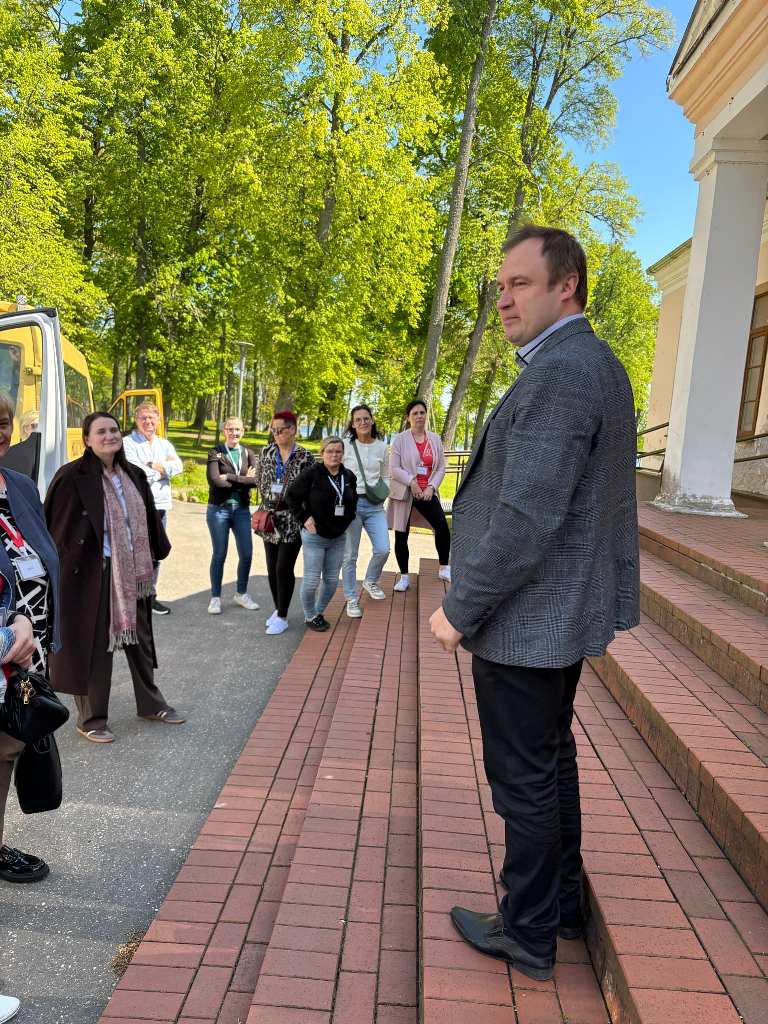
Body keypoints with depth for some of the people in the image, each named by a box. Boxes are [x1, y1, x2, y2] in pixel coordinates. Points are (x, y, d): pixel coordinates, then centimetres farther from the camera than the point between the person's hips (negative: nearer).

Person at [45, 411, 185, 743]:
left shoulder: (133, 475, 6)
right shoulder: (72, 477, -14)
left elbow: (149, 519, 14)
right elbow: (54, 525, -13)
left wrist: (156, 555, 14)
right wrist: (62, 566, -15)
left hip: (132, 571, 7)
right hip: (92, 573, -6)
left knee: (139, 637, 18)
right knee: (94, 644, 5)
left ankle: (150, 703, 35)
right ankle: (90, 719, 22)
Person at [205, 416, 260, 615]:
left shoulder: (249, 454, 6)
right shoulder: (215, 453, -3)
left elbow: (257, 479, -11)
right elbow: (214, 481, -18)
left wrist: (229, 477, -16)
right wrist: (244, 480, -13)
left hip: (241, 510, 3)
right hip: (218, 509, -3)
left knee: (246, 554, 5)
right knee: (219, 554, 3)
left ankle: (241, 594, 24)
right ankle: (215, 597, 16)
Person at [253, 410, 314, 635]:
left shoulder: (304, 457, -6)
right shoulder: (267, 452, 6)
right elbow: (261, 482, 14)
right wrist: (269, 501, 4)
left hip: (292, 521, -5)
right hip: (270, 519, 5)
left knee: (284, 569, -4)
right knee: (272, 568, 11)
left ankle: (282, 617, 8)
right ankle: (278, 609, 27)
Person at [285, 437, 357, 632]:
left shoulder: (349, 477, 3)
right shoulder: (311, 474, -14)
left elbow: (353, 501, 20)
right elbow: (291, 496, -9)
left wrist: (346, 520, 9)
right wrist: (304, 518, -11)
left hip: (338, 537, 5)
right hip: (314, 536, -5)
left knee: (332, 581, 11)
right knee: (312, 580, -1)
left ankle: (319, 612, 30)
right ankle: (310, 616, 19)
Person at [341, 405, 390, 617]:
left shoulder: (382, 447, 7)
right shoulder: (345, 446, -3)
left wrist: (384, 493, -2)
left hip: (374, 505, 3)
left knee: (383, 549, -3)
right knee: (350, 555, 3)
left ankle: (370, 581, 29)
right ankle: (352, 600, 17)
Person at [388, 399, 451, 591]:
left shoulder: (435, 439, 7)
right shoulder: (400, 439, -3)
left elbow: (441, 467, 6)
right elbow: (393, 469, -8)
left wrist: (431, 486, -8)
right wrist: (411, 482, -18)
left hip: (427, 492, 2)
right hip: (404, 493, -2)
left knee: (443, 527, -11)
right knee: (401, 535, 3)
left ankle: (444, 568, 9)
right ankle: (404, 577, 16)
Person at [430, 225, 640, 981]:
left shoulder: (557, 373, -22)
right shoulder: (595, 365, 10)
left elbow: (527, 519, -27)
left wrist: (460, 610, -17)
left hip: (524, 621, -10)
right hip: (564, 611, 10)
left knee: (524, 782, 6)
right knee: (552, 763, 22)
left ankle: (528, 936, 26)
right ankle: (561, 904, 40)